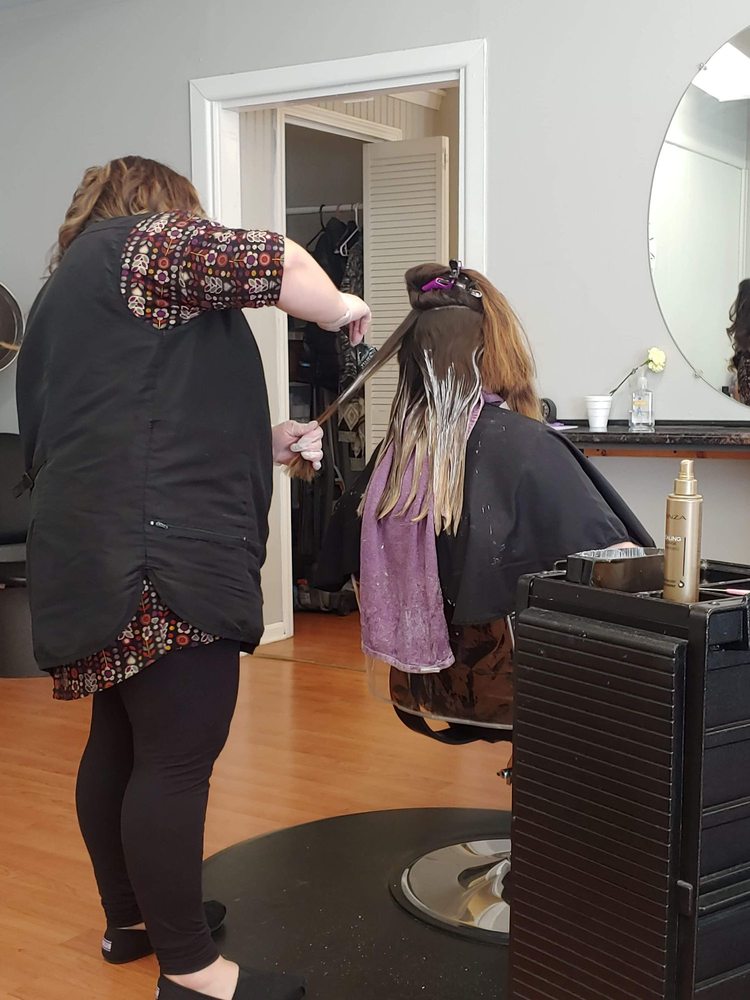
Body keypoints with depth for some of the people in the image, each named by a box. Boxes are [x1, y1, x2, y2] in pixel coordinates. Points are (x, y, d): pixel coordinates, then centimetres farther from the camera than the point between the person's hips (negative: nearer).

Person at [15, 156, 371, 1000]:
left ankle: (130, 916, 31)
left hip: (101, 553, 11)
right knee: (178, 758, -5)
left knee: (122, 742, 18)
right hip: (160, 556, -10)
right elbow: (272, 264, -13)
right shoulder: (140, 242, 0)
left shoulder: (70, 286, 27)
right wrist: (340, 310, 7)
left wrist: (266, 444, 18)